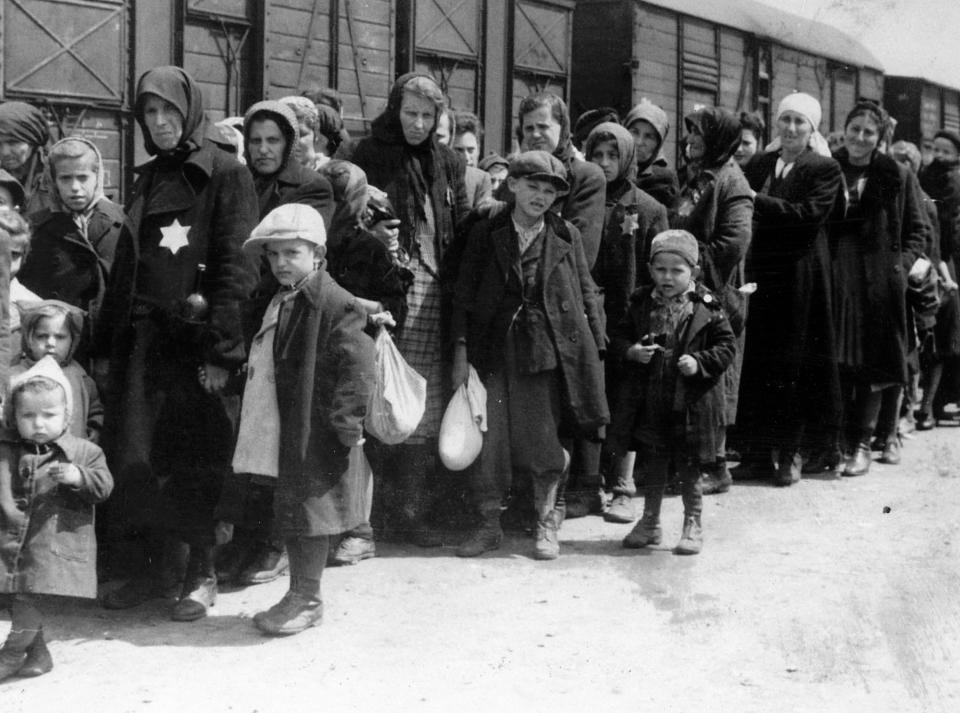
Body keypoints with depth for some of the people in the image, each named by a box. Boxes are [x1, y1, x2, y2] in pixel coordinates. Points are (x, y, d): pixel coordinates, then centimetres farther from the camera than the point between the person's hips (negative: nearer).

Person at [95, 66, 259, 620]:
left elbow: (237, 265, -10)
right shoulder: (148, 180, 18)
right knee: (137, 456, 2)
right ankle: (159, 564, 15)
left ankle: (202, 572, 10)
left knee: (197, 459, -2)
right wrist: (109, 341, 11)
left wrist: (222, 347, -18)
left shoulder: (226, 174, -2)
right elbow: (125, 268, 19)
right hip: (144, 339, 6)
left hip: (197, 339, -6)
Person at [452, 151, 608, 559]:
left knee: (540, 438, 2)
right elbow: (464, 295, 4)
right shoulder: (485, 234, 4)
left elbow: (587, 295, 8)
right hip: (494, 347, 1)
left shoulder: (566, 235, 4)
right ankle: (489, 525, 16)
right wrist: (461, 349, -1)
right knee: (487, 437, 1)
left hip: (548, 349, -1)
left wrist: (596, 348, 3)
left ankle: (547, 524, 20)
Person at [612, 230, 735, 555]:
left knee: (689, 469, 7)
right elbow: (618, 337, 8)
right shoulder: (641, 305, 3)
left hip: (691, 404, -3)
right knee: (653, 467, 15)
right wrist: (631, 351, -13)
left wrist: (699, 362, -18)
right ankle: (649, 522, 29)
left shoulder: (706, 307, -6)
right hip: (649, 404, 3)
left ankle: (693, 526, 21)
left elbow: (726, 346, -4)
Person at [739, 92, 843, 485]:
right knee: (757, 362, 3)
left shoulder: (825, 169, 0)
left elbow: (811, 214, -15)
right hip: (761, 271, 4)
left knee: (794, 363, 0)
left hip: (800, 275, -4)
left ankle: (789, 452, 7)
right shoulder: (759, 165, 14)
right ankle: (759, 450, 10)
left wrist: (759, 201, -17)